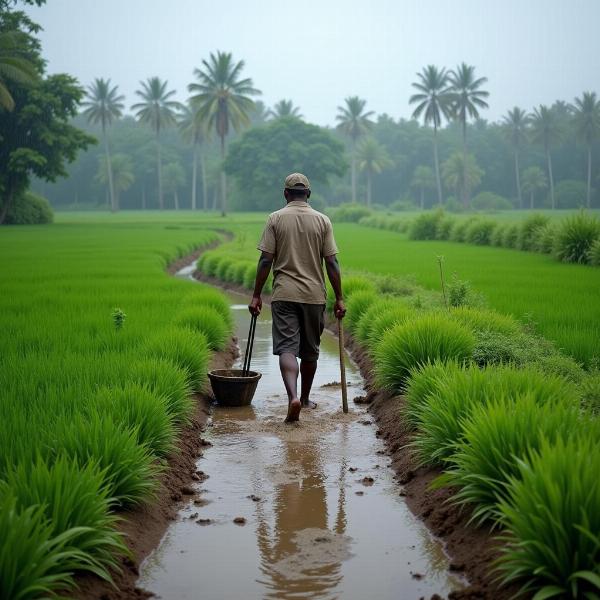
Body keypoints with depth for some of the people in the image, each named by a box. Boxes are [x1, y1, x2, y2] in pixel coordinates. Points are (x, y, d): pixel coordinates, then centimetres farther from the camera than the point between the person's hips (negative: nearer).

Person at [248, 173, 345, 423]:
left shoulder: (275, 219, -1)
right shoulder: (322, 221, 2)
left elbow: (265, 260, -5)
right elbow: (331, 263, -1)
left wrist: (256, 295, 0)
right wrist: (339, 298, 4)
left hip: (284, 294, -2)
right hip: (314, 295, 2)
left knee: (287, 348, -6)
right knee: (310, 350, 15)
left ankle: (293, 397, -26)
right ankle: (305, 398, 28)